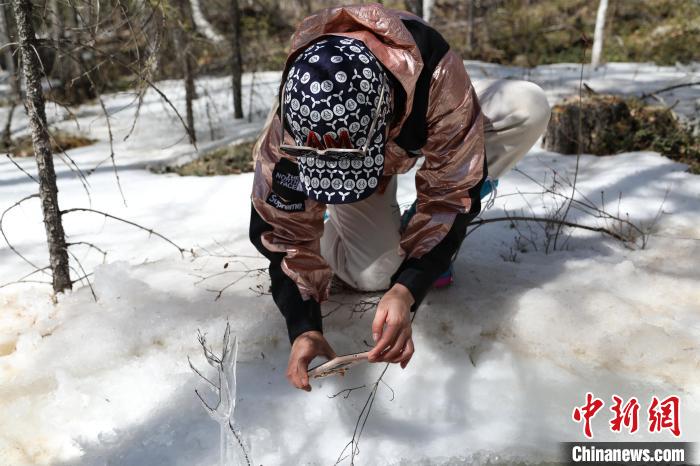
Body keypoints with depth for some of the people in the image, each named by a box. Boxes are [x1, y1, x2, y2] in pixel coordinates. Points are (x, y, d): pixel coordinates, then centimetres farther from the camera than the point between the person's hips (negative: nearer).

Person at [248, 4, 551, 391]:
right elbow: (283, 231, -27)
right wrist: (304, 328, -38)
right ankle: (337, 219, 13)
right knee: (372, 275, -23)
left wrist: (406, 290, -46)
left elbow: (450, 191, -35)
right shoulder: (290, 126, -37)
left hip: (425, 130, 1)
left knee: (529, 107, -29)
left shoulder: (435, 73, -43)